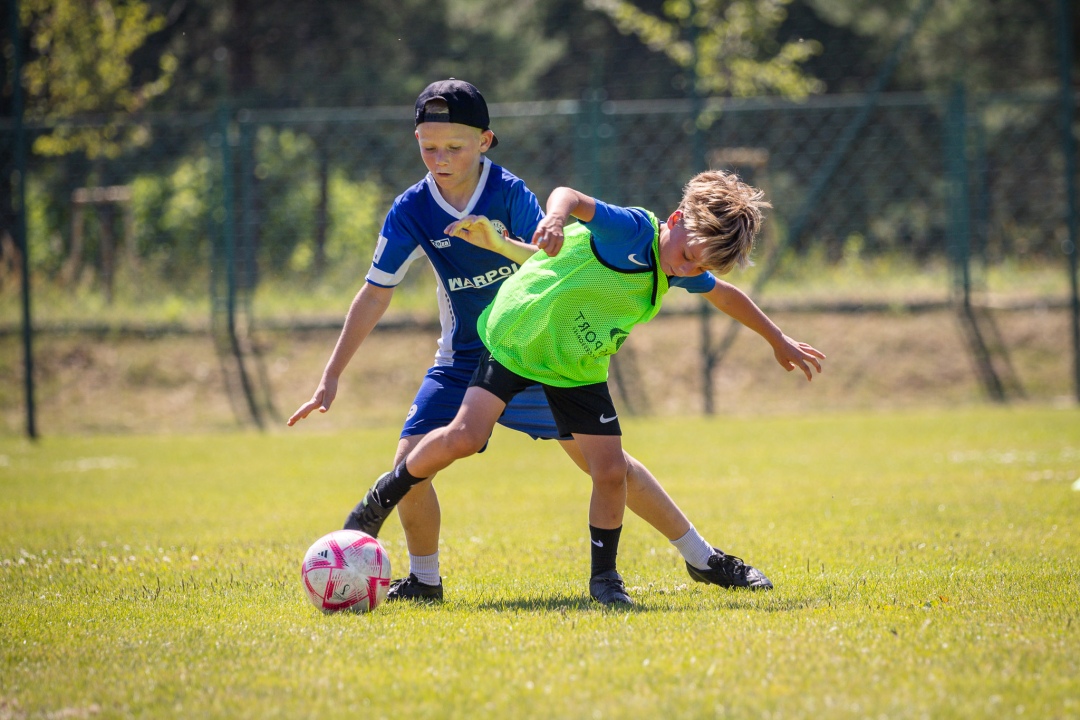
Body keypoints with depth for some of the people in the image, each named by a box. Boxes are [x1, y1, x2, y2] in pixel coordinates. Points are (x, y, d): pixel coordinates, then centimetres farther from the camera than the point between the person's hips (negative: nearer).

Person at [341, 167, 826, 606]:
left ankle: (604, 577, 12)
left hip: (579, 367, 6)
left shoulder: (685, 270, 0)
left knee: (611, 471, -7)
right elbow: (569, 198, -41)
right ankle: (378, 502, 3)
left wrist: (779, 342, 33)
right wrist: (557, 215, -65)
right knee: (464, 437, -19)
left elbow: (724, 295, 22)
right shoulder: (633, 230, -24)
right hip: (516, 337, -6)